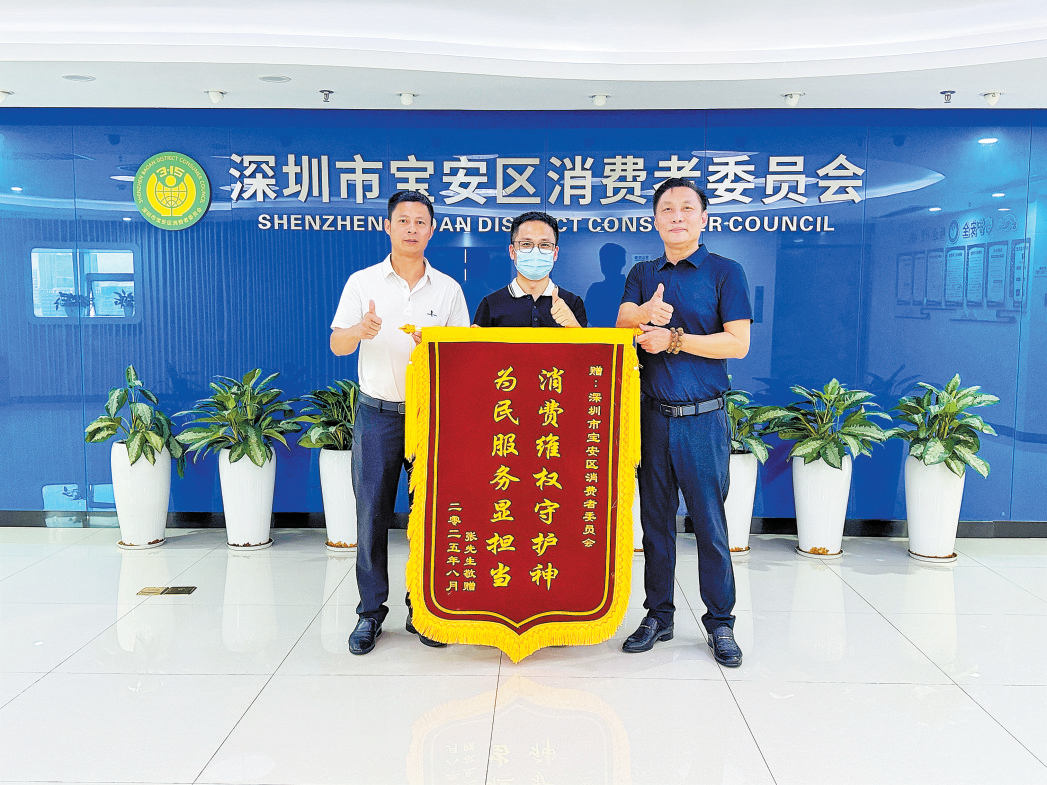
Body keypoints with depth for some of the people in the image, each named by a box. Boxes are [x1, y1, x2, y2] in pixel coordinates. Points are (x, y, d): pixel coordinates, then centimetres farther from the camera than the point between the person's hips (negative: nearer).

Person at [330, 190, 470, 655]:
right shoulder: (363, 282, 4)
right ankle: (371, 612, 14)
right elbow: (337, 344, -2)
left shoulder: (448, 289, 6)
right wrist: (360, 330, -25)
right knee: (372, 512, 1)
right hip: (378, 412, 0)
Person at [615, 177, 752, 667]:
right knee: (656, 518, 10)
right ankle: (658, 615, 22)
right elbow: (621, 324, -5)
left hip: (703, 417, -3)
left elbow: (738, 343, -7)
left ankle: (721, 622, 14)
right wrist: (644, 314, -27)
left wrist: (673, 339, -13)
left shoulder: (724, 273, 2)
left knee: (709, 521, 0)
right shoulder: (642, 275, 13)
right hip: (652, 415, 4)